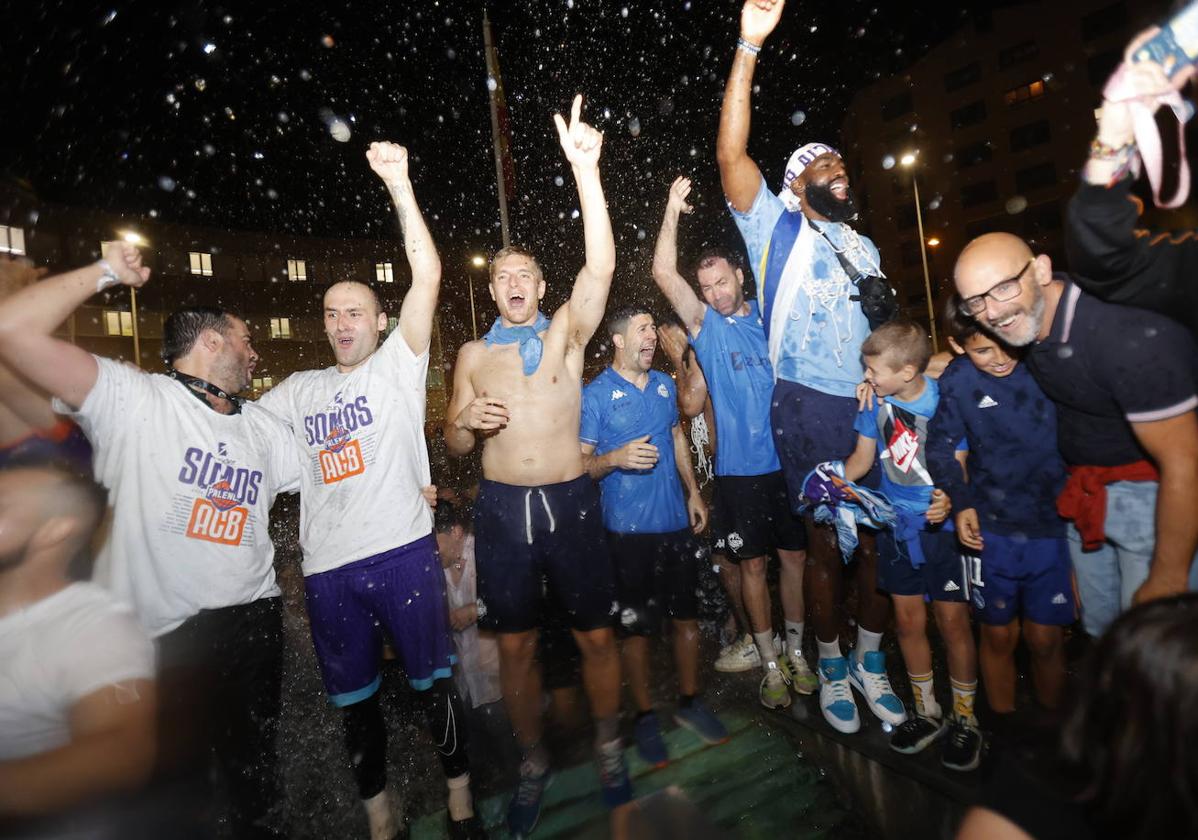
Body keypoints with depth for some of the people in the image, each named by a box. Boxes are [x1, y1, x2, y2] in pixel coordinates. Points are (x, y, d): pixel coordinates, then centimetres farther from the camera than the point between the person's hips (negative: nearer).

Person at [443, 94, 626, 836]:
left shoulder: (567, 333, 2)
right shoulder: (473, 353, 8)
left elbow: (601, 265, -15)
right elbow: (454, 447, 11)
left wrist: (586, 169, -22)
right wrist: (468, 422, -12)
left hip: (570, 501, -2)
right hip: (502, 509, 2)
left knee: (596, 635, 8)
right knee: (516, 645, 12)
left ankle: (610, 751, 34)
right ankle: (534, 765, 34)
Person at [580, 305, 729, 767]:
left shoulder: (665, 384, 10)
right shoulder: (595, 394, -8)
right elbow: (581, 463, -8)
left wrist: (693, 491, 13)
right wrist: (615, 458, -27)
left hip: (677, 521, 5)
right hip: (629, 529, -5)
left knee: (687, 614, 14)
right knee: (637, 625, 6)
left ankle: (689, 702, 34)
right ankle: (645, 716, 26)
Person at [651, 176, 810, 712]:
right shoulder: (705, 325, 2)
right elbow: (663, 273, -10)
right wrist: (672, 211, -16)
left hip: (788, 461, 2)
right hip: (739, 468, -2)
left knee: (795, 557, 11)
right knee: (751, 564, 5)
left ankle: (797, 652, 31)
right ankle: (769, 663, 22)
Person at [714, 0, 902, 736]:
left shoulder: (864, 247, 21)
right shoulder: (778, 227, 4)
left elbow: (882, 325, 24)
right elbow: (731, 155, -10)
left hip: (872, 404, 5)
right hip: (810, 406, -5)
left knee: (884, 534, 7)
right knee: (826, 539, 3)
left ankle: (870, 660, 28)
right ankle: (831, 666, 24)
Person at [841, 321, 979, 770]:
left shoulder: (943, 400, -15)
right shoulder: (875, 401, -3)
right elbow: (862, 457, 7)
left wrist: (949, 500, -32)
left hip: (941, 524, -4)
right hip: (896, 525, 4)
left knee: (952, 619, 4)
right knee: (908, 619, 12)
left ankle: (965, 720, 26)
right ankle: (926, 712, 31)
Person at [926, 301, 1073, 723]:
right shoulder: (957, 381, -7)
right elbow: (941, 448, -1)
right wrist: (960, 502, -10)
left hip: (1054, 524, 0)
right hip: (991, 528, 0)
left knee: (1045, 638, 9)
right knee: (999, 636, 14)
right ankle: (1002, 730, 35)